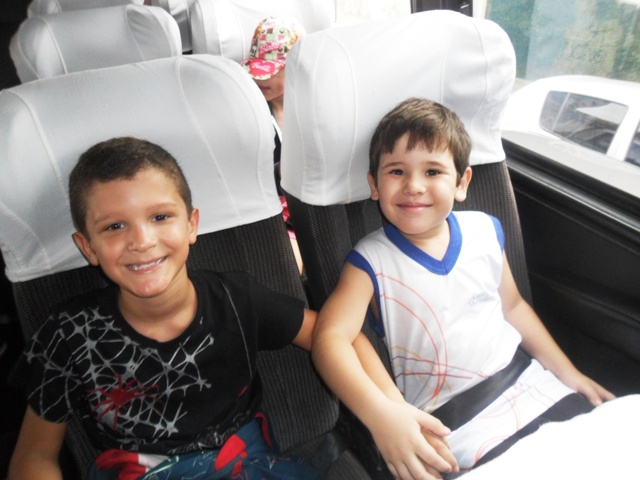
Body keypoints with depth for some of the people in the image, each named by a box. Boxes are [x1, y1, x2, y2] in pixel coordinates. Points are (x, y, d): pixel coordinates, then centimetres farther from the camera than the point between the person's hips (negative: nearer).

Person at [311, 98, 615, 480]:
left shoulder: (485, 230, 0)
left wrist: (567, 372, 14)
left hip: (529, 382, 6)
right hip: (453, 422, -5)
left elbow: (512, 306, 13)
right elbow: (331, 336, -24)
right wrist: (379, 413, -39)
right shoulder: (371, 261, -14)